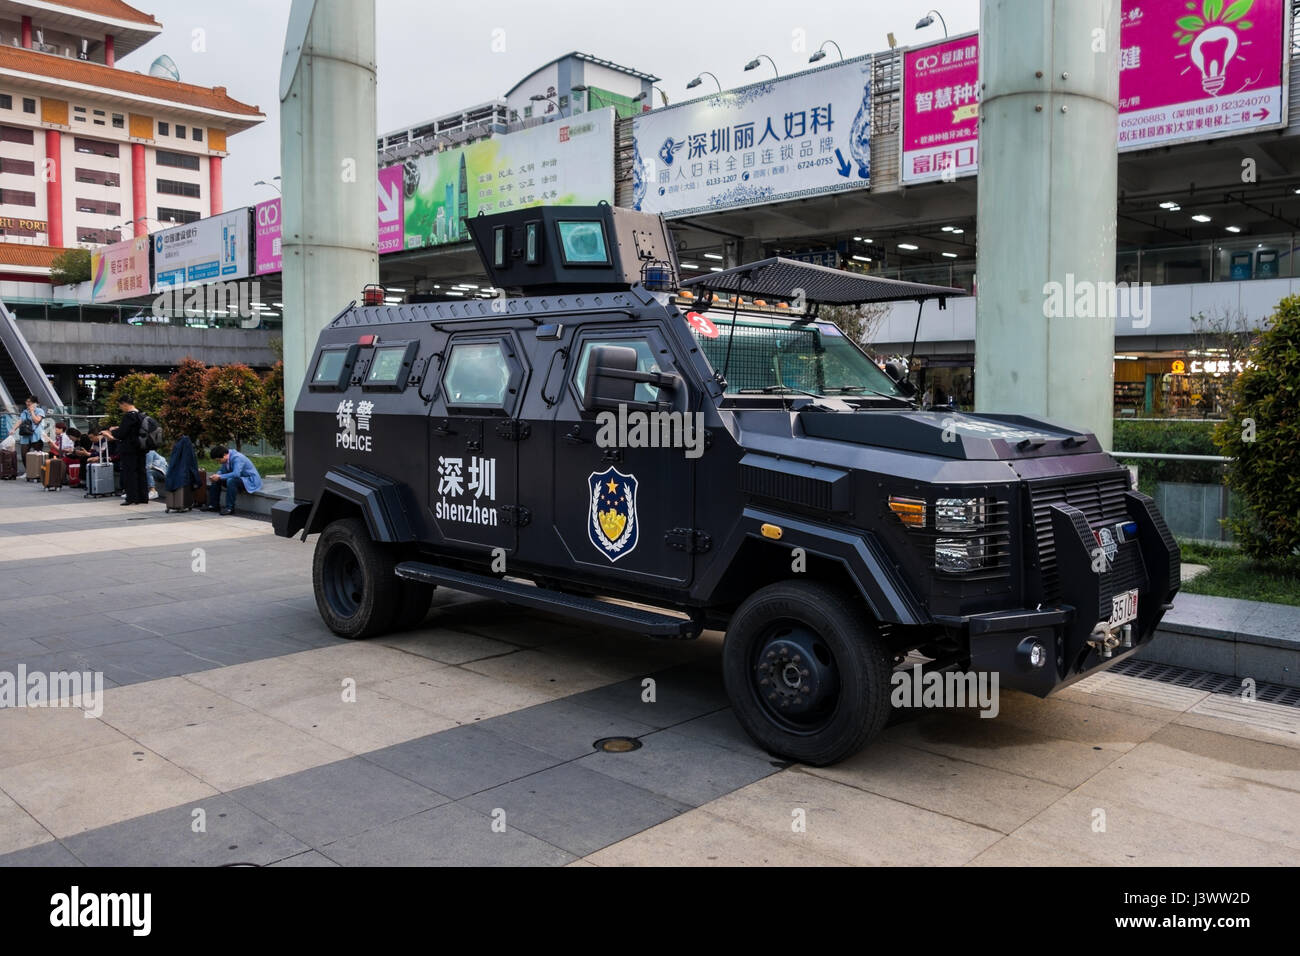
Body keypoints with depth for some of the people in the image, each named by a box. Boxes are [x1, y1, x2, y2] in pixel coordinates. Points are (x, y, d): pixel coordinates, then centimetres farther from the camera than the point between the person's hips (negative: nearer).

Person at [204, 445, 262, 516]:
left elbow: (236, 474, -38)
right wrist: (216, 476, -8)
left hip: (250, 481, -10)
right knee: (216, 480, 6)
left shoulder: (237, 458, -26)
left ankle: (230, 507, -26)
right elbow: (222, 471, 14)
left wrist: (220, 477, -30)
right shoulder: (226, 459, 0)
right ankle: (214, 505, 8)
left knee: (231, 480, -35)